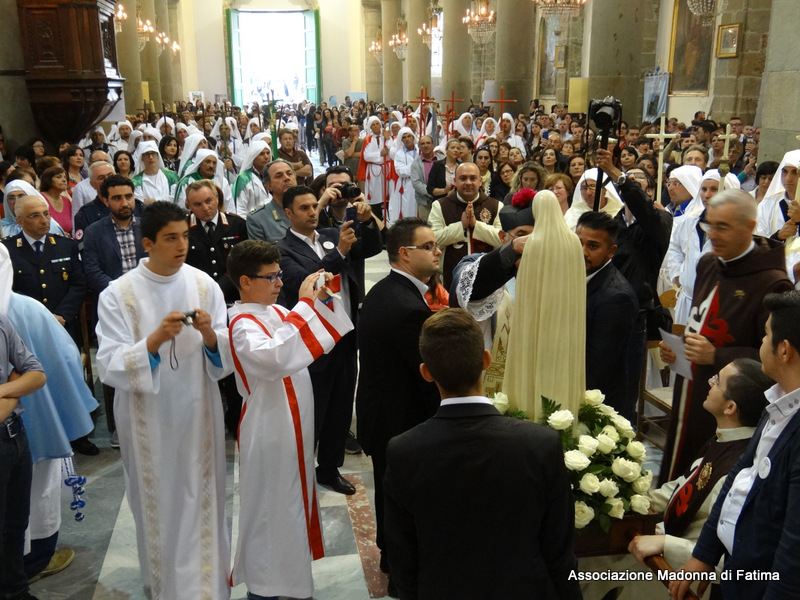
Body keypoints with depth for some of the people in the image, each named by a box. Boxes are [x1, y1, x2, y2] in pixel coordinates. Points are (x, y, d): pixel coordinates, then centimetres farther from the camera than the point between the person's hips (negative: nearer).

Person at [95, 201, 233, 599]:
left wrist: (210, 334, -23)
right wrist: (155, 340, -30)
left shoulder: (204, 285, -4)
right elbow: (109, 367, -16)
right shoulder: (118, 294, -10)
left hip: (197, 412, 2)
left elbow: (225, 355, -2)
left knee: (202, 500, 9)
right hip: (148, 418, -1)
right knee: (158, 503, 12)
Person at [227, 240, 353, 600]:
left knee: (291, 497, 21)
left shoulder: (274, 311, 6)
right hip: (269, 429, -9)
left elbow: (312, 341, 13)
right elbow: (277, 357, -40)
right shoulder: (243, 324, -21)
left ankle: (287, 568, 39)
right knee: (269, 505, 5)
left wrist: (321, 300, -3)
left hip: (293, 422, 9)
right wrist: (304, 305, -35)